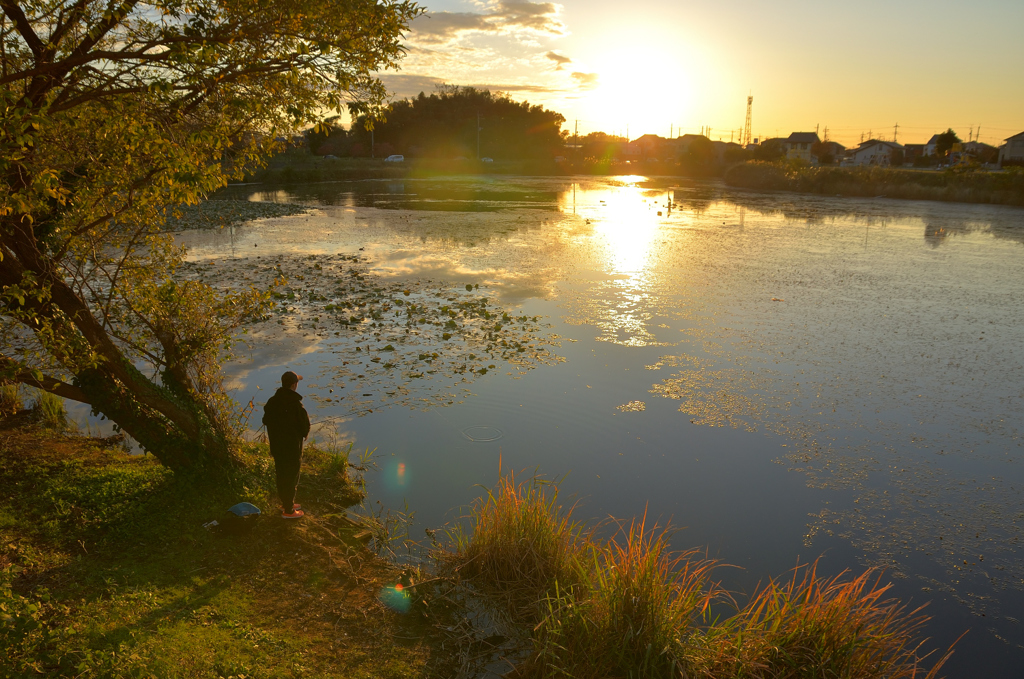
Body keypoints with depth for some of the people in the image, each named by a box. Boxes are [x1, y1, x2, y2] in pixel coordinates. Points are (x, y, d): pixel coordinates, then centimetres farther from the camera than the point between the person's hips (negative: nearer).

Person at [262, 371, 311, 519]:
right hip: (292, 447, -7)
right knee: (291, 477, 5)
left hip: (276, 445, 7)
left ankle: (286, 503, 38)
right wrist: (304, 433, 5)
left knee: (282, 475, 21)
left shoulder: (272, 401, -2)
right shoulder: (296, 405, -25)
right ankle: (288, 511, 15)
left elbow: (266, 420, 9)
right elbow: (304, 426, -17)